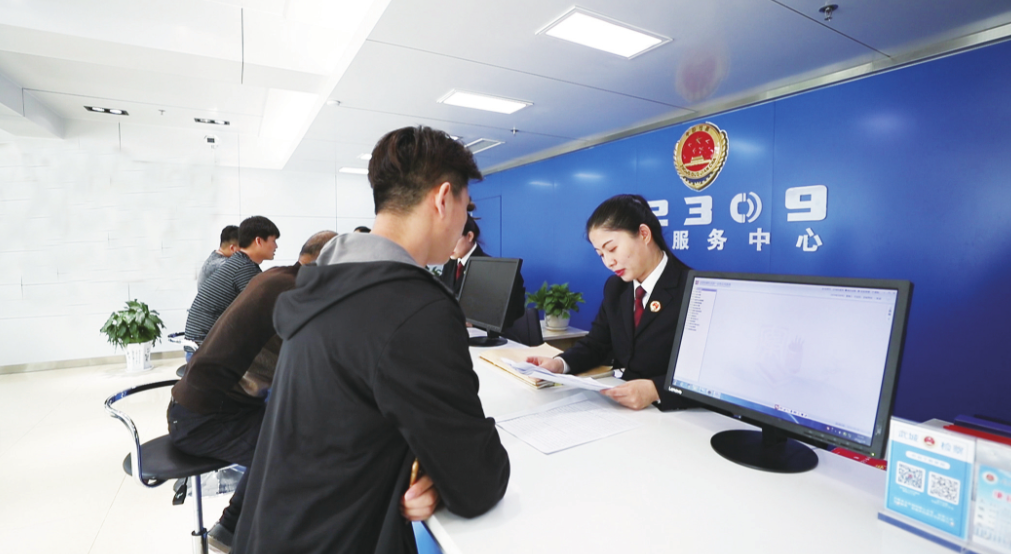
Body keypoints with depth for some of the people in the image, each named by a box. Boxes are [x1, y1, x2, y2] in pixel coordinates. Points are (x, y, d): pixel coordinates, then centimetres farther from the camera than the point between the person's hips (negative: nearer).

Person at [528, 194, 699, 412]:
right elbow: (596, 344, 9)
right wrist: (560, 363, -8)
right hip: (615, 403, 5)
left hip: (664, 412, -4)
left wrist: (655, 390, -32)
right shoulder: (615, 286, 7)